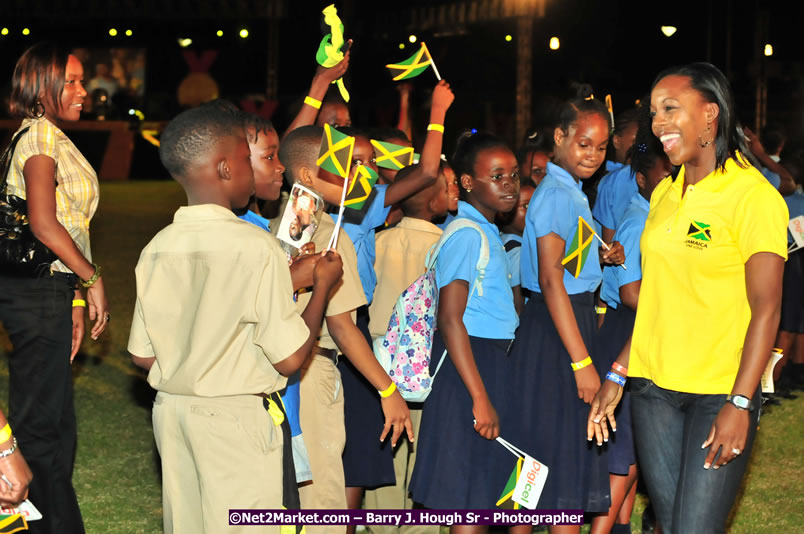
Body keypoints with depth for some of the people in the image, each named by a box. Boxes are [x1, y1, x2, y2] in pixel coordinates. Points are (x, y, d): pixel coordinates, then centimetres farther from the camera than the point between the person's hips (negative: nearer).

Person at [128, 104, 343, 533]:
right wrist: (322, 285, -1)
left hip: (172, 412, 6)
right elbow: (290, 357, -15)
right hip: (236, 418, -6)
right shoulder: (256, 247, -16)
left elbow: (142, 355, 6)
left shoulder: (157, 249, 1)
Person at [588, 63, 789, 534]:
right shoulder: (665, 194, 11)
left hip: (721, 392, -6)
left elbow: (766, 309, -14)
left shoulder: (753, 195, -10)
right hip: (654, 388, 6)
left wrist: (740, 404, -19)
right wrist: (618, 375, 11)